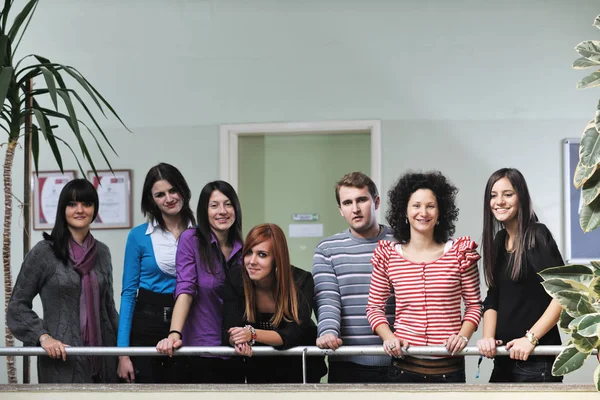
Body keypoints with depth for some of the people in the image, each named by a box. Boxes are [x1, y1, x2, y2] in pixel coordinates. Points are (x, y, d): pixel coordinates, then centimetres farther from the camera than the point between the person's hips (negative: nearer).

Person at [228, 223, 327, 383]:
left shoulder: (301, 281, -19)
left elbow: (296, 333, -26)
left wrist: (253, 334, -39)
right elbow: (230, 333, -13)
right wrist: (238, 341, -36)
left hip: (299, 366, -2)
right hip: (259, 369, 2)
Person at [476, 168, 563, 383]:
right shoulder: (498, 241, 10)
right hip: (505, 358, 7)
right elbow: (493, 298, 10)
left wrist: (530, 338, -20)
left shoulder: (537, 236, -10)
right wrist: (488, 337, -6)